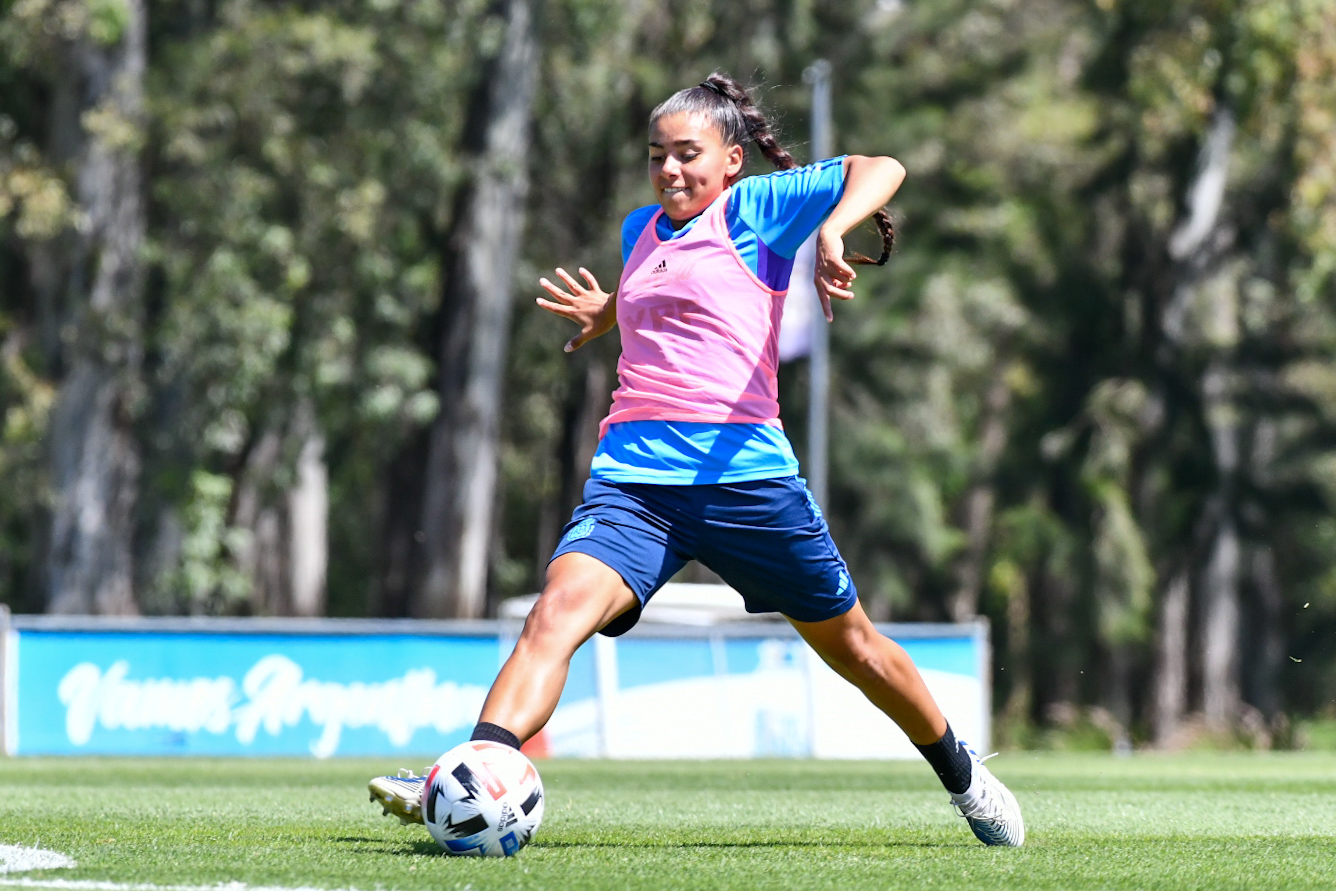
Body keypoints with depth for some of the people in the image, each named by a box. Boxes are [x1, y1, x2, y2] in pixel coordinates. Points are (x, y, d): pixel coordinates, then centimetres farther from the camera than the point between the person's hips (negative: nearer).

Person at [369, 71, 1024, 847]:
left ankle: (962, 776, 35)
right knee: (558, 613, -23)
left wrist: (831, 231, -28)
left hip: (744, 470, -4)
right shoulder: (640, 231, 19)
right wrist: (609, 313, 24)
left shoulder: (757, 208, 1)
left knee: (850, 643, 12)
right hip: (633, 474, 4)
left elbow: (880, 170, -10)